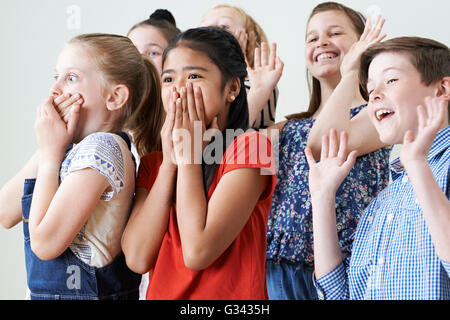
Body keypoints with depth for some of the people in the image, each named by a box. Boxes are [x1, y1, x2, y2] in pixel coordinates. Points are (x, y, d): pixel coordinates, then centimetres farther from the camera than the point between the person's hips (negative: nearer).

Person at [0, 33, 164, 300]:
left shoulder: (101, 147, -19)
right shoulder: (76, 146, 7)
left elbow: (45, 242, -22)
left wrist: (52, 152, -15)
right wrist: (47, 146, -5)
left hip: (82, 290, -8)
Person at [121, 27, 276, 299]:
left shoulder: (248, 146, -5)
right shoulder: (153, 162, 10)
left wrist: (189, 154, -8)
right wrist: (169, 162, -5)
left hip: (227, 295, -4)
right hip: (160, 294, 4)